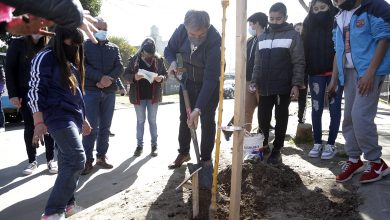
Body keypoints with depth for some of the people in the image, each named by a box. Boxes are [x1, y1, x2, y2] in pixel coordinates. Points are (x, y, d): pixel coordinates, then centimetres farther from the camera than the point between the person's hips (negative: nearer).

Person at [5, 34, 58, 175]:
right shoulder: (17, 44, 0)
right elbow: (9, 70, -2)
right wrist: (12, 94, -9)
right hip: (26, 93, -1)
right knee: (29, 127, 5)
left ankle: (50, 160, 14)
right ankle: (32, 161, 16)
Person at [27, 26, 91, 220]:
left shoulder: (72, 62, 20)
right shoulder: (45, 58, -6)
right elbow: (35, 92, -11)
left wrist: (83, 119, 25)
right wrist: (39, 123, -17)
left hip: (73, 118, 8)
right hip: (58, 118, -8)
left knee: (67, 162, 10)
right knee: (77, 159, -17)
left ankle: (66, 204, 21)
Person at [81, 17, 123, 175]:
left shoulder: (114, 48, 15)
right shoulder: (85, 45, 5)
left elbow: (120, 67, 3)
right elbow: (82, 66, -8)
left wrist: (109, 79, -14)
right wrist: (100, 77, -19)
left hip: (109, 92, 4)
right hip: (90, 91, -4)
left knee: (105, 127, 8)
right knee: (92, 127, -7)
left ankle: (101, 157, 18)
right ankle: (88, 160, 2)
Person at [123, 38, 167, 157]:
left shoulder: (158, 60, -2)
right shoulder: (134, 60, -3)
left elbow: (165, 73, 6)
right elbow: (126, 74, -1)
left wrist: (161, 78, -16)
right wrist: (134, 77, -21)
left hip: (153, 95, 0)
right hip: (139, 96, 0)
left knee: (152, 120, 9)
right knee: (140, 121, 9)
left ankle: (154, 145, 17)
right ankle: (139, 145, 18)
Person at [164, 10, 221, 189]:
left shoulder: (214, 40, -35)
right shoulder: (180, 31, -23)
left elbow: (210, 79, -36)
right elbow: (169, 50, -2)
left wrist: (198, 109, -39)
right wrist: (172, 62, -26)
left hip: (210, 84, -4)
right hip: (188, 81, 4)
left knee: (207, 121, -6)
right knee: (184, 119, 12)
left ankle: (206, 160, 10)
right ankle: (183, 153, 29)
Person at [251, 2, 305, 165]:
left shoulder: (293, 35, -1)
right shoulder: (263, 37, 13)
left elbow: (299, 63, -6)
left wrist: (296, 84, -14)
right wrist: (254, 81, 5)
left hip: (284, 87, -4)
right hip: (265, 87, 4)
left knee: (281, 119, 6)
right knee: (262, 118, 7)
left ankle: (276, 150, 17)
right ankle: (262, 146, 26)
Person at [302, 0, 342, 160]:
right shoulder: (308, 25, 8)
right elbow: (304, 49, 5)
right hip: (315, 73, 2)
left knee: (334, 108, 4)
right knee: (316, 109, 5)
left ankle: (331, 144, 13)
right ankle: (317, 143, 15)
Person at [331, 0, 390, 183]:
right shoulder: (340, 18, 15)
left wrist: (370, 72, -21)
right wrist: (334, 79, 14)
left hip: (370, 71, -7)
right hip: (349, 72, 8)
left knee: (361, 116, -15)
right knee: (349, 117, 7)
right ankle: (354, 160, 19)